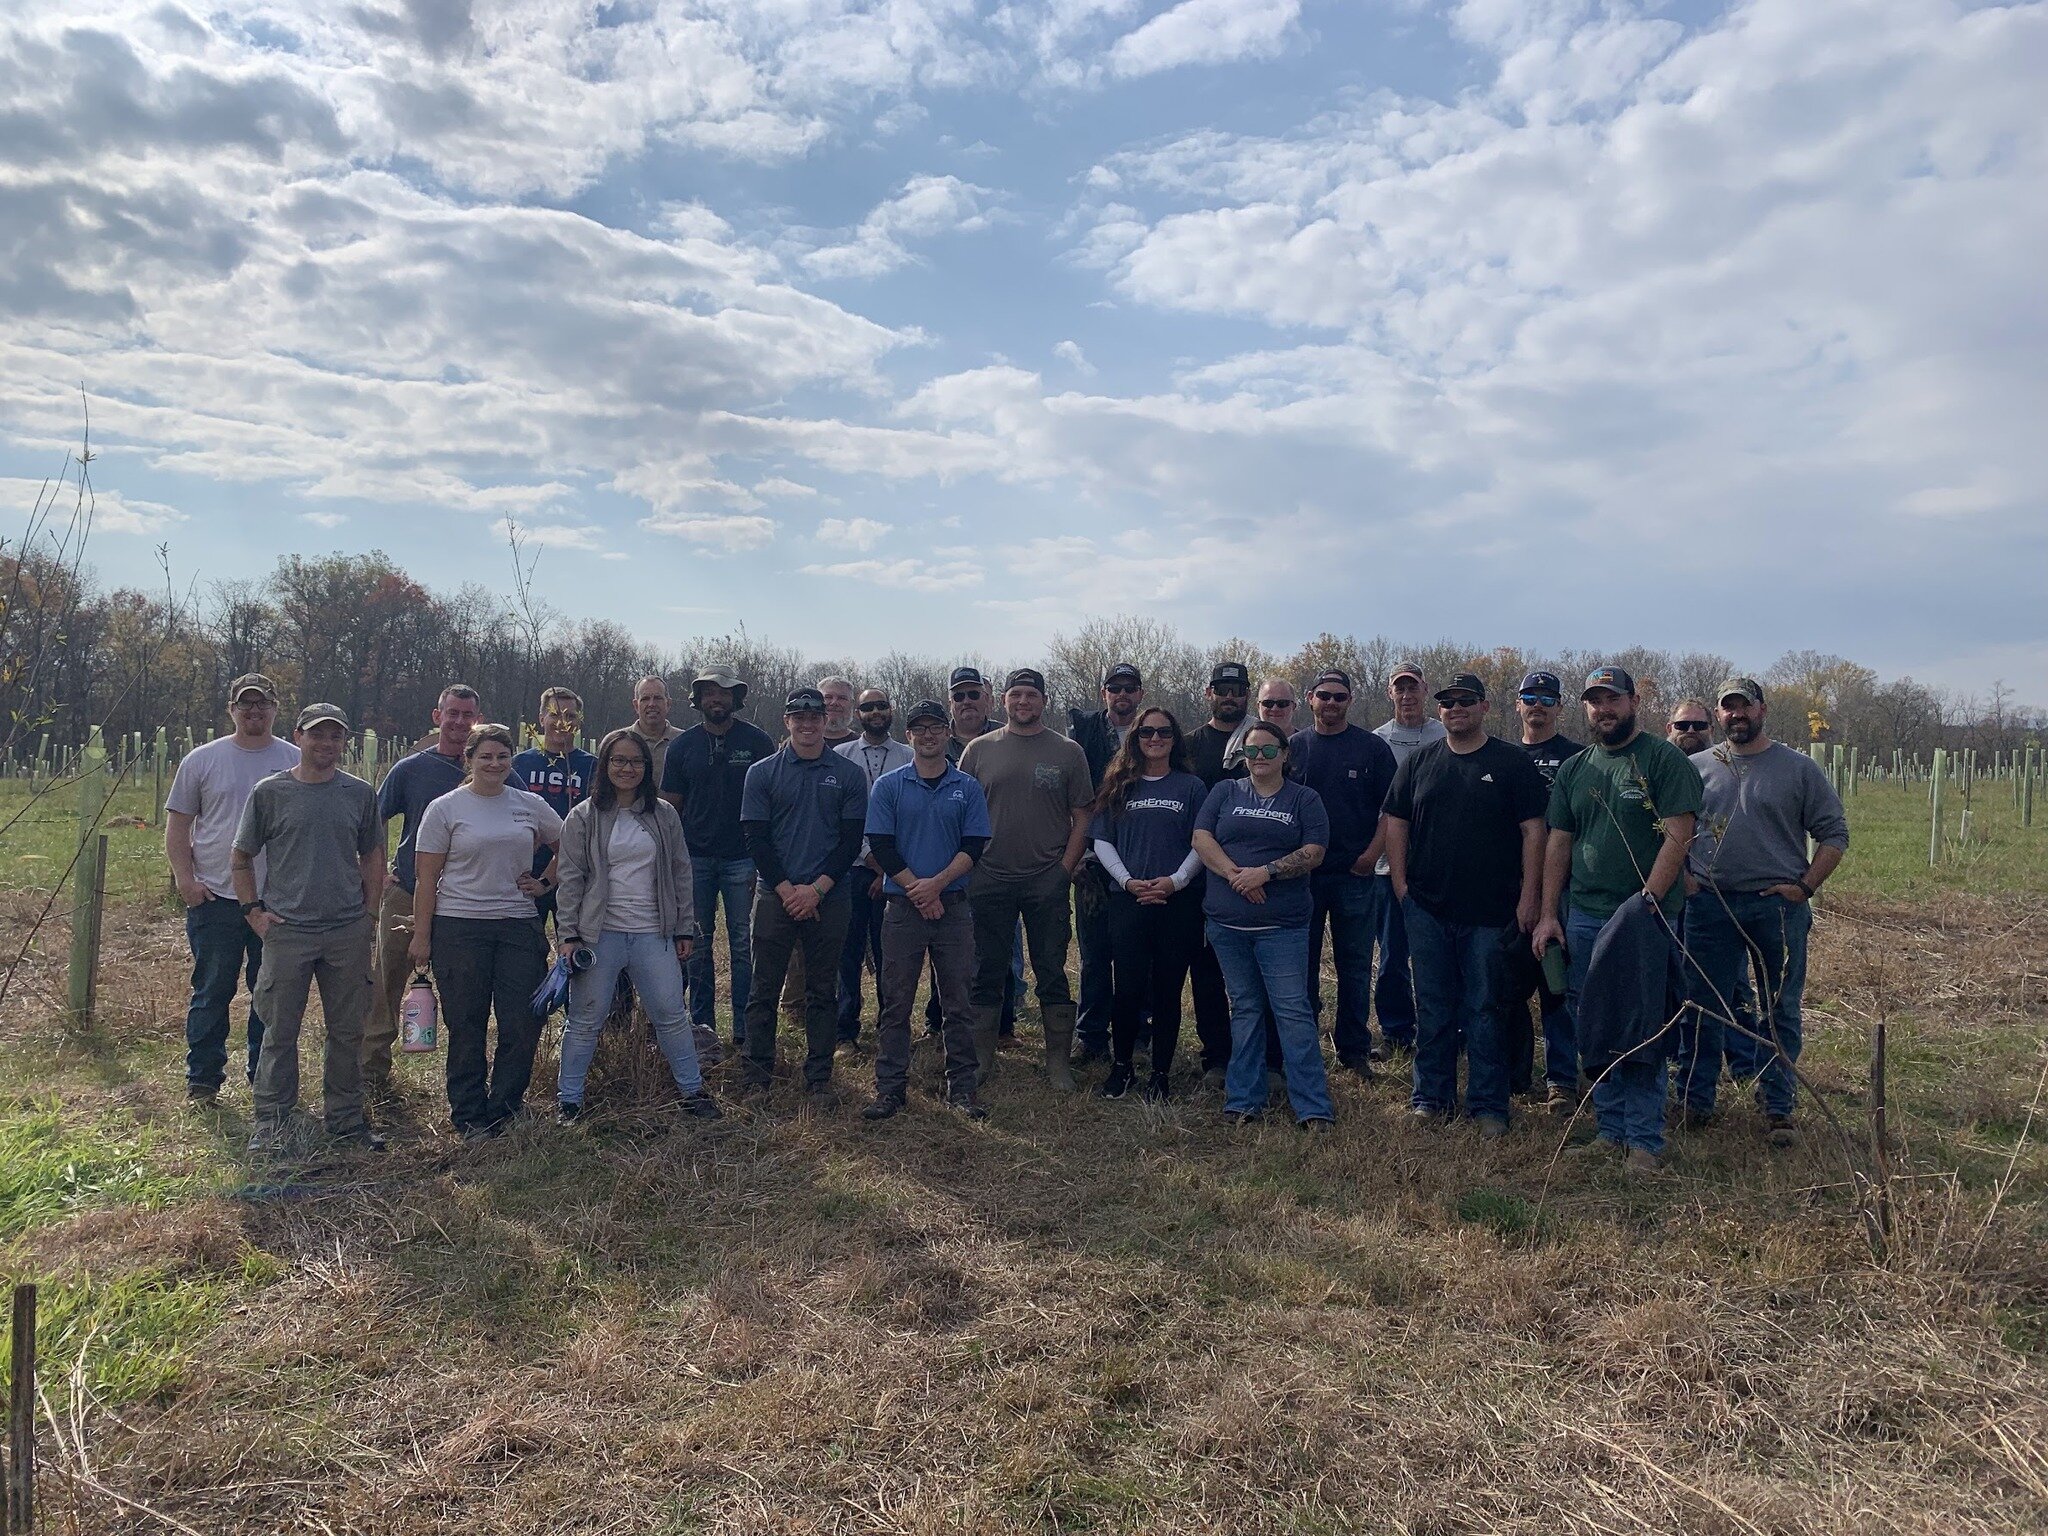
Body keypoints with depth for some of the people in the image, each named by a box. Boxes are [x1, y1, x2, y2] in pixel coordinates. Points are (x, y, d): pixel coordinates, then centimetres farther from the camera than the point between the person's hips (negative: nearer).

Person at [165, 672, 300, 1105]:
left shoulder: (297, 762, 6)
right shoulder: (202, 760, 4)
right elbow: (177, 824, 7)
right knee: (211, 993, 6)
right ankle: (202, 1080, 17)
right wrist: (184, 877, -5)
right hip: (215, 899, -1)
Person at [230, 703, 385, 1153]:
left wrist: (369, 912, 8)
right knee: (280, 1031, 3)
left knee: (347, 1031, 9)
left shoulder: (360, 794, 8)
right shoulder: (269, 792, 1)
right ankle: (270, 1122, 15)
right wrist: (254, 911, 0)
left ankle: (344, 1118, 21)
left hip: (348, 932, 2)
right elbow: (241, 858, 8)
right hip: (287, 930, -2)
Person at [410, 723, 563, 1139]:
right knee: (467, 1029, 5)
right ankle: (469, 1119, 18)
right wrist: (421, 935, -5)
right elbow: (427, 879, -1)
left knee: (523, 1026, 1)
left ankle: (502, 1115, 17)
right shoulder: (445, 808, 0)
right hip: (460, 927, -3)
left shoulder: (531, 805, 8)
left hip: (519, 926, 3)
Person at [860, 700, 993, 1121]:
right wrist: (916, 889, -10)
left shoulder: (968, 789, 7)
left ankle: (962, 1087, 12)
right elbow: (880, 846, -1)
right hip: (902, 906, -1)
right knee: (896, 1002, 2)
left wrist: (937, 883, -13)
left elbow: (974, 846, 1)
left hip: (954, 905, 1)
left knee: (958, 1001, 4)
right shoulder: (888, 786, 4)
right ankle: (890, 1087, 10)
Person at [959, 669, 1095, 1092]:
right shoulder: (980, 750, 7)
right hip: (990, 879, 1)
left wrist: (1065, 868, -4)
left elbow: (1081, 816, 4)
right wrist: (969, 866, 0)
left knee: (1052, 973, 5)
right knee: (986, 974, 8)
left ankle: (1058, 1061, 13)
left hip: (1047, 881, -1)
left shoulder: (1067, 752, 4)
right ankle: (981, 1059, 19)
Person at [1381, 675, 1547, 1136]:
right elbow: (1396, 822, 11)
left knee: (1484, 1009, 3)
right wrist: (1400, 883, 2)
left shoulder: (1512, 762, 0)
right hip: (1427, 908, 3)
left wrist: (1528, 898, -8)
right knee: (1432, 1007, 10)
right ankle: (1431, 1096, 21)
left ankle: (1487, 1105, 12)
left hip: (1491, 911, -3)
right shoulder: (1419, 762, 10)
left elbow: (1532, 830, -3)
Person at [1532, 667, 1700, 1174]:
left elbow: (1678, 837, -11)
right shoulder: (1574, 769, 13)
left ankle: (1645, 1140, 8)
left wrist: (1646, 901, -18)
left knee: (1642, 1033, -1)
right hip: (1583, 919, 5)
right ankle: (1611, 1129, 21)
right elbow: (1558, 844, 13)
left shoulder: (1664, 760, -3)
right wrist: (1548, 915, 7)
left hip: (1647, 919, -5)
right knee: (1593, 1032, 10)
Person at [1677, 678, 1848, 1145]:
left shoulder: (1799, 769, 2)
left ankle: (1777, 1109, 17)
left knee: (1781, 1011, 6)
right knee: (1701, 1008, 7)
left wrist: (1805, 886, -6)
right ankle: (1694, 1101, 17)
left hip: (1779, 906, -1)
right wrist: (1682, 876, 0)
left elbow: (1834, 833, 3)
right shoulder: (1696, 768, 7)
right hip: (1709, 905, 1)